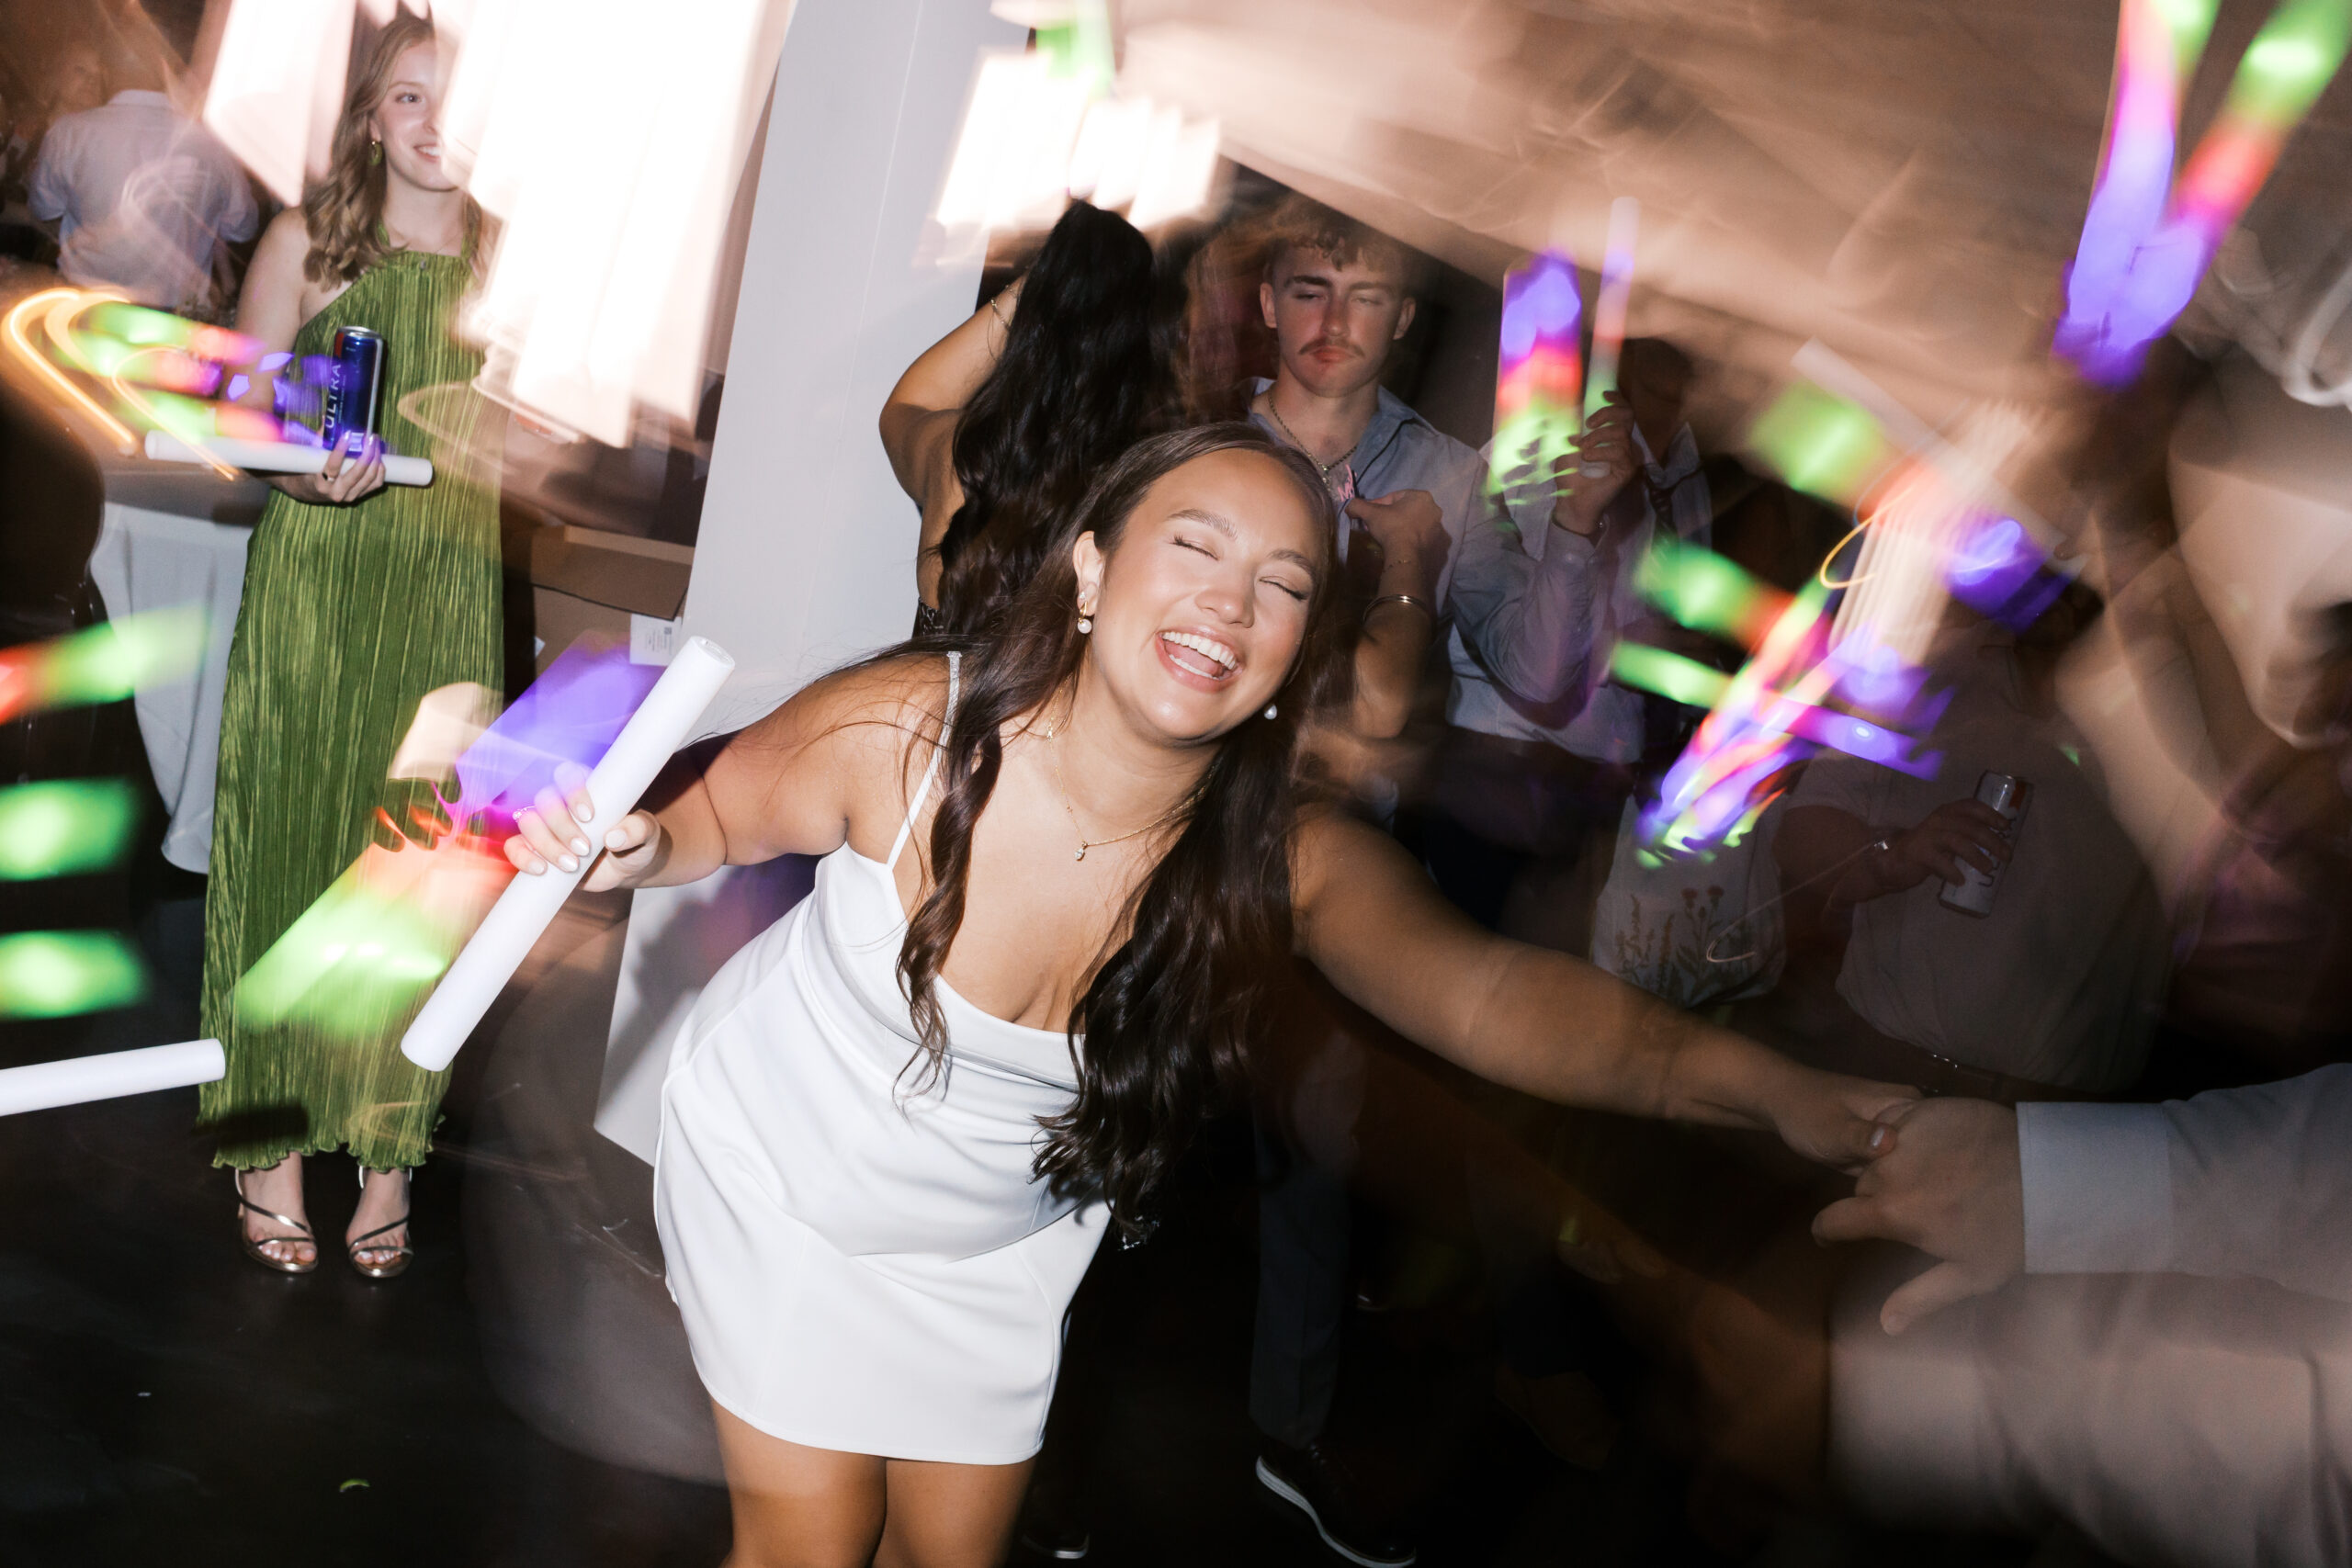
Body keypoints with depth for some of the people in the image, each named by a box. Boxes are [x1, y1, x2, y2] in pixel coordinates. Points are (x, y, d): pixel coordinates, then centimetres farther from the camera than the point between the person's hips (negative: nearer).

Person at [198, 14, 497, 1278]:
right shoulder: (304, 240, 3)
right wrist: (308, 471, -14)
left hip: (449, 599, 1)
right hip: (311, 585, -1)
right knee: (290, 849, 3)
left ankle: (387, 1148, 16)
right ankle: (272, 1142, 17)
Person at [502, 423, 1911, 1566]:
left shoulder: (1294, 866, -26)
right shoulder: (901, 732, -29)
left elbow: (1490, 991, -41)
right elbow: (724, 812, -10)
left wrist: (1766, 1087, -55)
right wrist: (635, 845, -32)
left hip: (996, 1241, 3)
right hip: (778, 1171, -2)